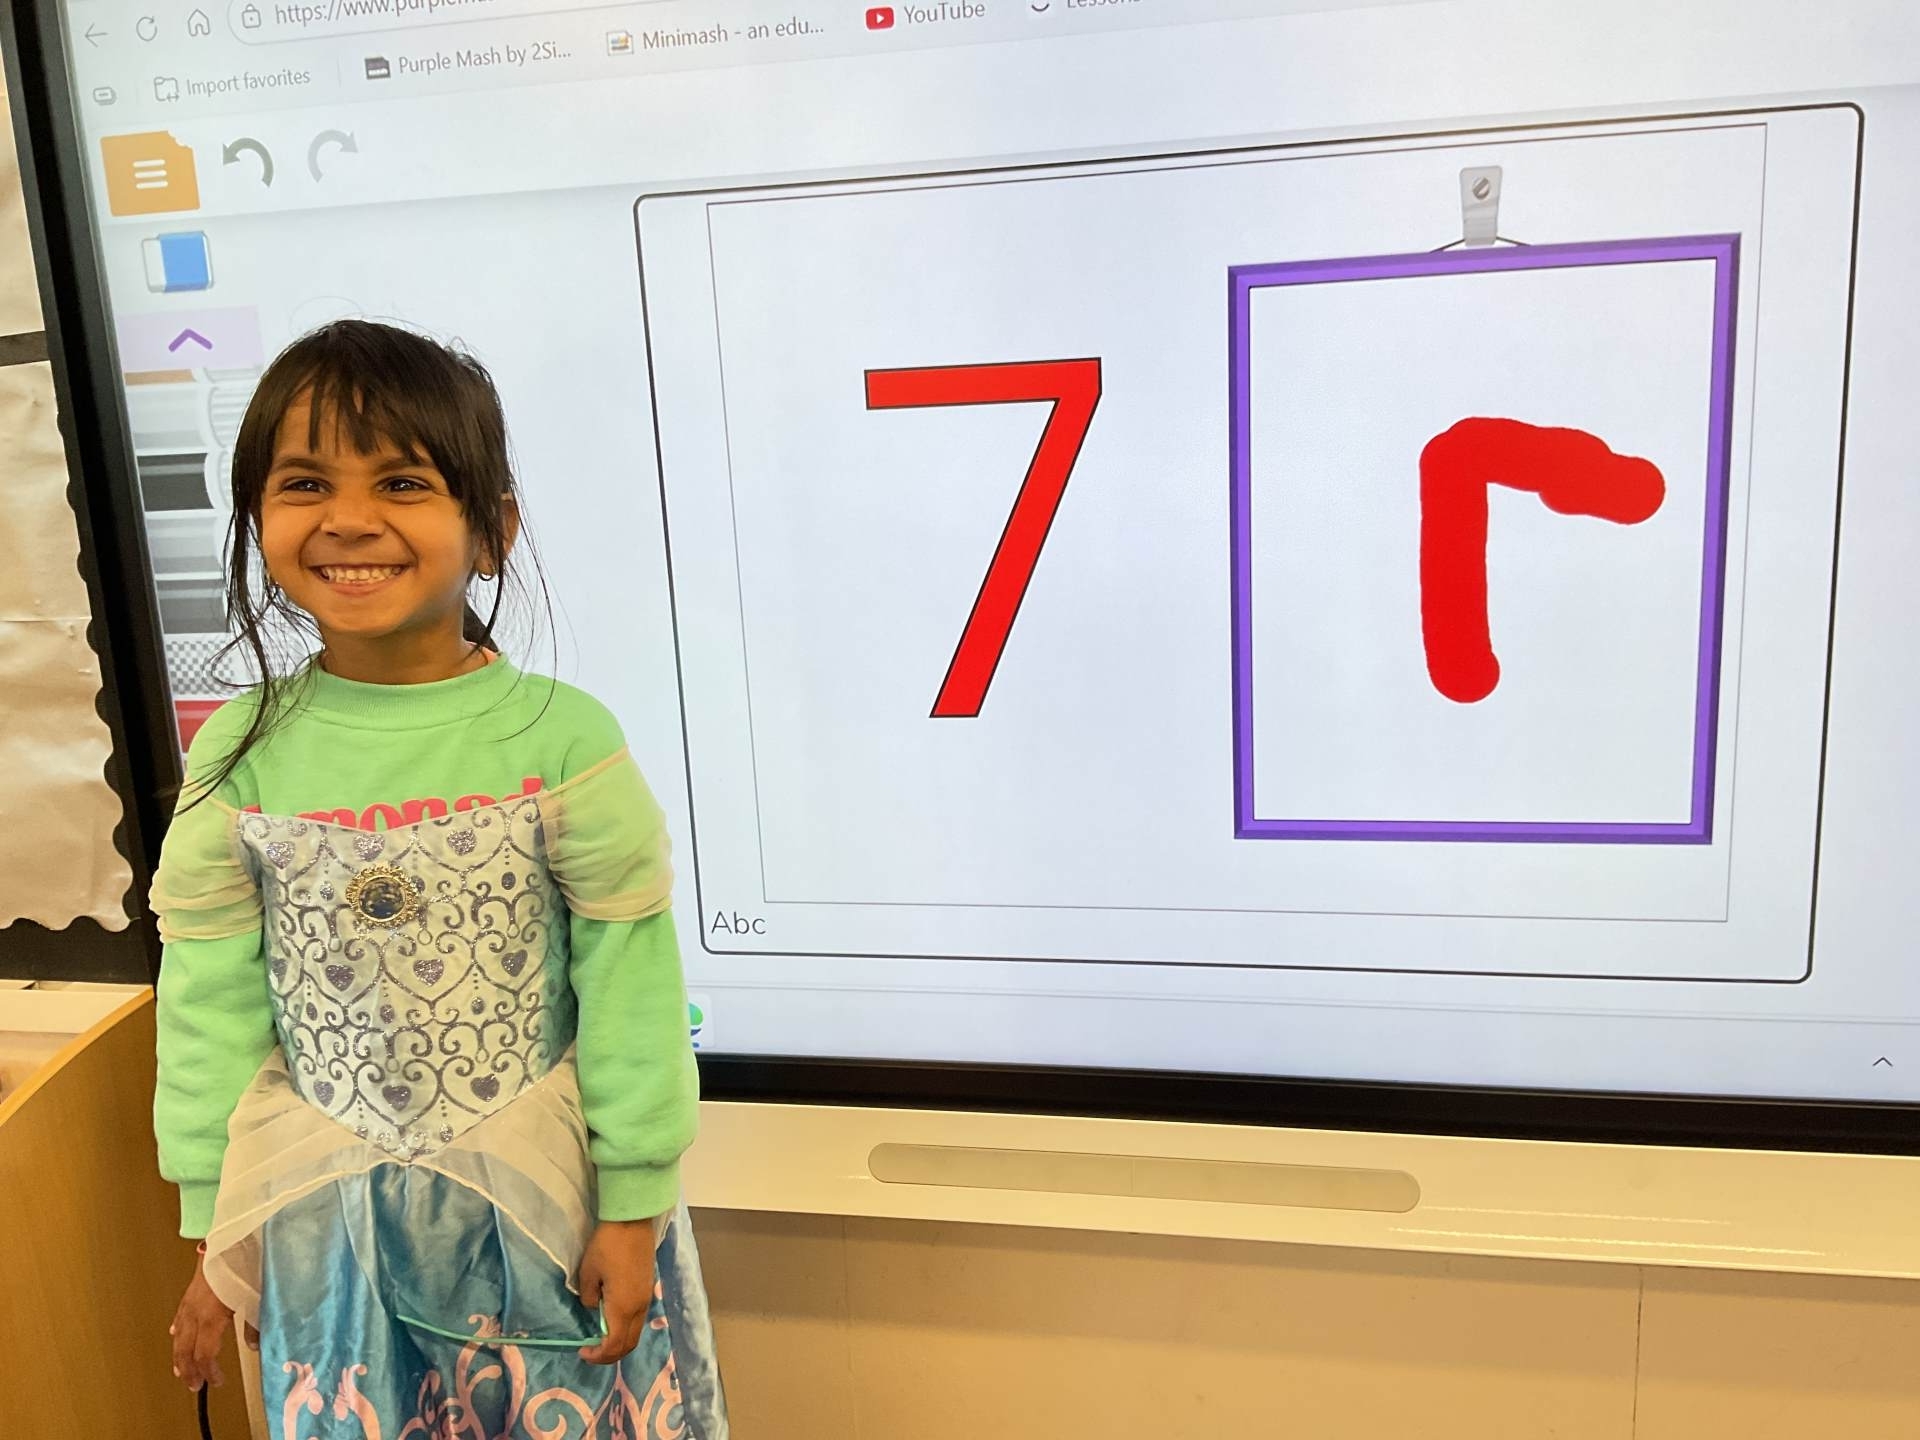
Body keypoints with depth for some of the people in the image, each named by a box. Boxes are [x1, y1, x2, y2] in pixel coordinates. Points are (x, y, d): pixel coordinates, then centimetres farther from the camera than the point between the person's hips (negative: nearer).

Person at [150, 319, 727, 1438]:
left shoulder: (561, 739, -15)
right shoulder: (238, 755, -7)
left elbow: (631, 986, -11)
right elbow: (211, 1002, 0)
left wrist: (634, 1207, -7)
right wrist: (216, 1232, 5)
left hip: (545, 1201, -2)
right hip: (329, 1219, 2)